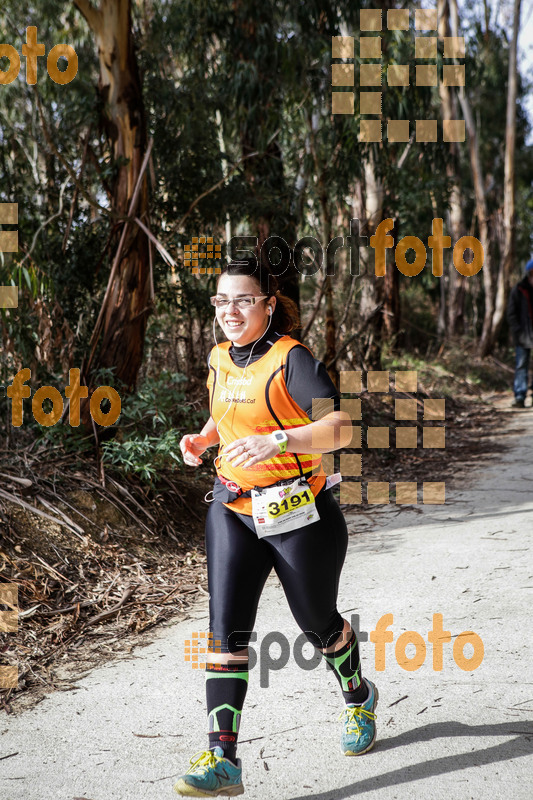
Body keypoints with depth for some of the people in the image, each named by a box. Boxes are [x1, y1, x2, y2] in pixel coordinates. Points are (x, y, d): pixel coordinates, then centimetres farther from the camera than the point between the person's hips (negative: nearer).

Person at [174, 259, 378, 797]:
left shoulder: (291, 359, -15)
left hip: (299, 514, -5)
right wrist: (200, 439, 6)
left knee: (317, 622, 13)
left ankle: (358, 699, 44)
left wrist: (278, 440, -40)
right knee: (226, 625, -10)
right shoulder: (219, 359, 7)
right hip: (233, 510, 5)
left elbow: (340, 427, -26)